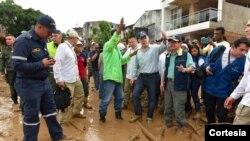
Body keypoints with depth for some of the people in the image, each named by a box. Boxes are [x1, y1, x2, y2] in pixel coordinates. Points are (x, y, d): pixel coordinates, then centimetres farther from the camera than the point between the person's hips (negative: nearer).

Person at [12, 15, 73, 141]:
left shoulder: (42, 40, 7)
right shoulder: (23, 40, -19)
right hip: (29, 84, -8)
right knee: (31, 115, 5)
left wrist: (48, 61, -4)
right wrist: (42, 64, -22)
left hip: (44, 82, 9)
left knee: (50, 109, 17)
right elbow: (17, 65, -25)